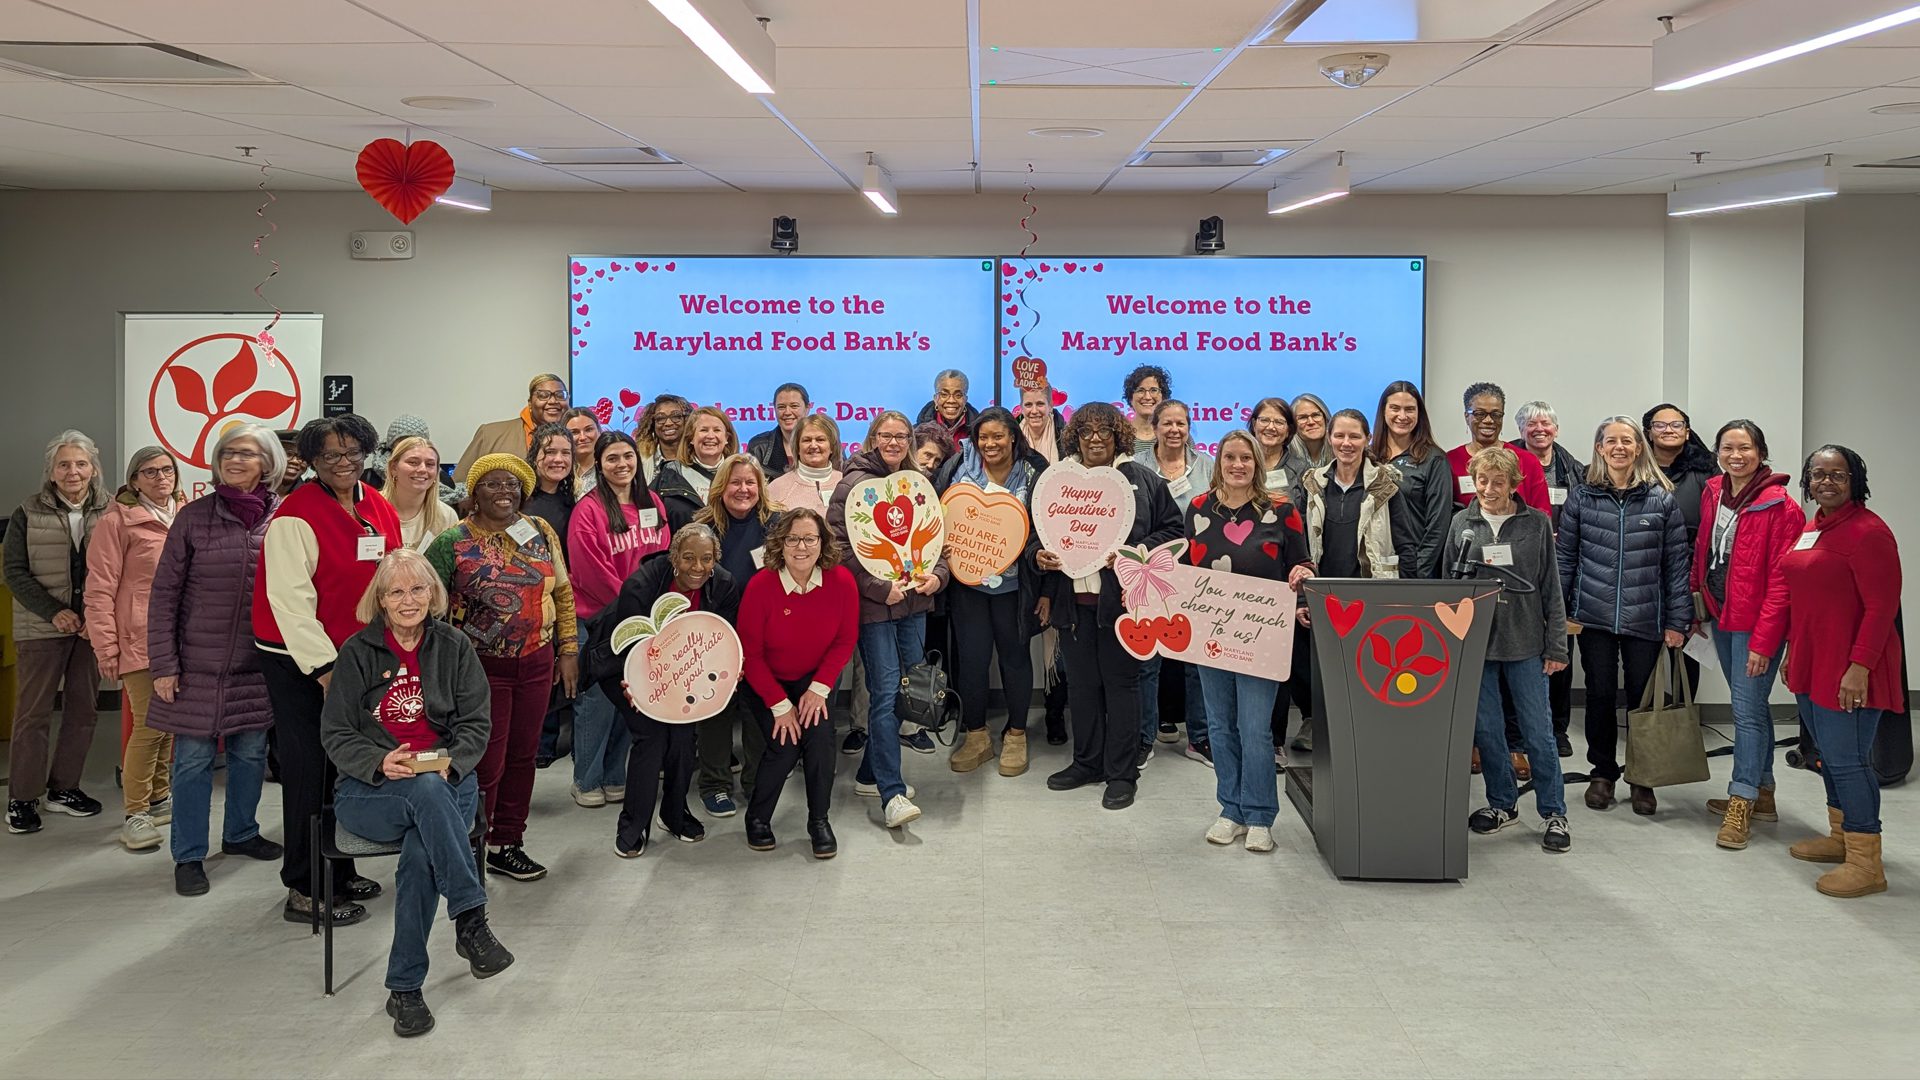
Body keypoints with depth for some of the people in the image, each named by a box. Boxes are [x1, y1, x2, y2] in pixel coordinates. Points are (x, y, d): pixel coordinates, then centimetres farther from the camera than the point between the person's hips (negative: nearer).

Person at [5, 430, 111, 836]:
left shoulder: (109, 513, 1)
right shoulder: (29, 514, -1)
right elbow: (15, 572, -3)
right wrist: (54, 612, -13)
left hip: (92, 627, 2)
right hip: (43, 628, -2)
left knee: (83, 710, 8)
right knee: (33, 712, 1)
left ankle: (63, 787, 21)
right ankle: (22, 798, 8)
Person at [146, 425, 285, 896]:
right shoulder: (194, 517, -4)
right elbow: (164, 593, -2)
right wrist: (163, 663, -6)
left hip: (258, 663, 2)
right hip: (199, 662, -2)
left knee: (251, 752, 13)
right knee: (193, 757, 2)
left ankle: (240, 833, 33)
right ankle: (189, 856, 14)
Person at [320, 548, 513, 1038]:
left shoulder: (454, 646, 9)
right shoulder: (358, 652, 4)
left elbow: (475, 723, 6)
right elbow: (335, 733, 3)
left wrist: (450, 762, -15)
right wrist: (380, 762, -17)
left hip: (448, 779, 1)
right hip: (371, 788, -1)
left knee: (422, 855, -33)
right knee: (427, 791, -38)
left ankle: (405, 989, -24)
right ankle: (471, 920, -40)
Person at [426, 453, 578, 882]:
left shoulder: (541, 533, 5)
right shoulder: (452, 542, -6)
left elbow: (562, 593, 10)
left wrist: (569, 650, 6)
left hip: (536, 663, 4)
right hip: (482, 667, -4)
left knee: (522, 756, 12)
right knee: (485, 763, -1)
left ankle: (507, 844, 25)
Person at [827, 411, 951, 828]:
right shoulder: (854, 484, -5)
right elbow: (840, 546, -12)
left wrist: (938, 574, -2)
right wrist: (880, 588, -16)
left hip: (914, 601, 6)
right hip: (873, 604, -6)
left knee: (905, 689, 9)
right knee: (886, 692, -11)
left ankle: (871, 774, 24)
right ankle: (892, 794, -13)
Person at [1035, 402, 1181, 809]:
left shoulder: (1142, 480, 2)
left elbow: (1171, 528, 2)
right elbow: (1030, 526, 14)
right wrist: (1039, 554, -6)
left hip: (1120, 596, -3)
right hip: (1073, 597, 3)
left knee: (1121, 680, 1)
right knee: (1081, 681, 11)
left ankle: (1122, 773, 8)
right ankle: (1087, 762, 25)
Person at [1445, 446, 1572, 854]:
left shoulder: (1537, 523, -1)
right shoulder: (1461, 523, 6)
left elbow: (1551, 588, 1)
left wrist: (1556, 645, -1)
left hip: (1525, 642, -2)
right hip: (1474, 640, 3)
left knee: (1538, 730, 1)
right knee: (1486, 728, 8)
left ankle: (1554, 813, 11)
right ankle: (1502, 803, 24)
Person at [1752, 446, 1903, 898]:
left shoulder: (1868, 531, -14)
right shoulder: (1811, 528, 14)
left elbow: (1881, 607, -18)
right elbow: (1784, 592, 19)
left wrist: (1860, 665, -23)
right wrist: (1762, 644, 14)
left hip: (1848, 670, -9)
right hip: (1811, 665, 9)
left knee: (1847, 758, -7)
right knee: (1829, 754, 18)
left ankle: (1866, 864, 0)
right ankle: (1840, 835, 32)